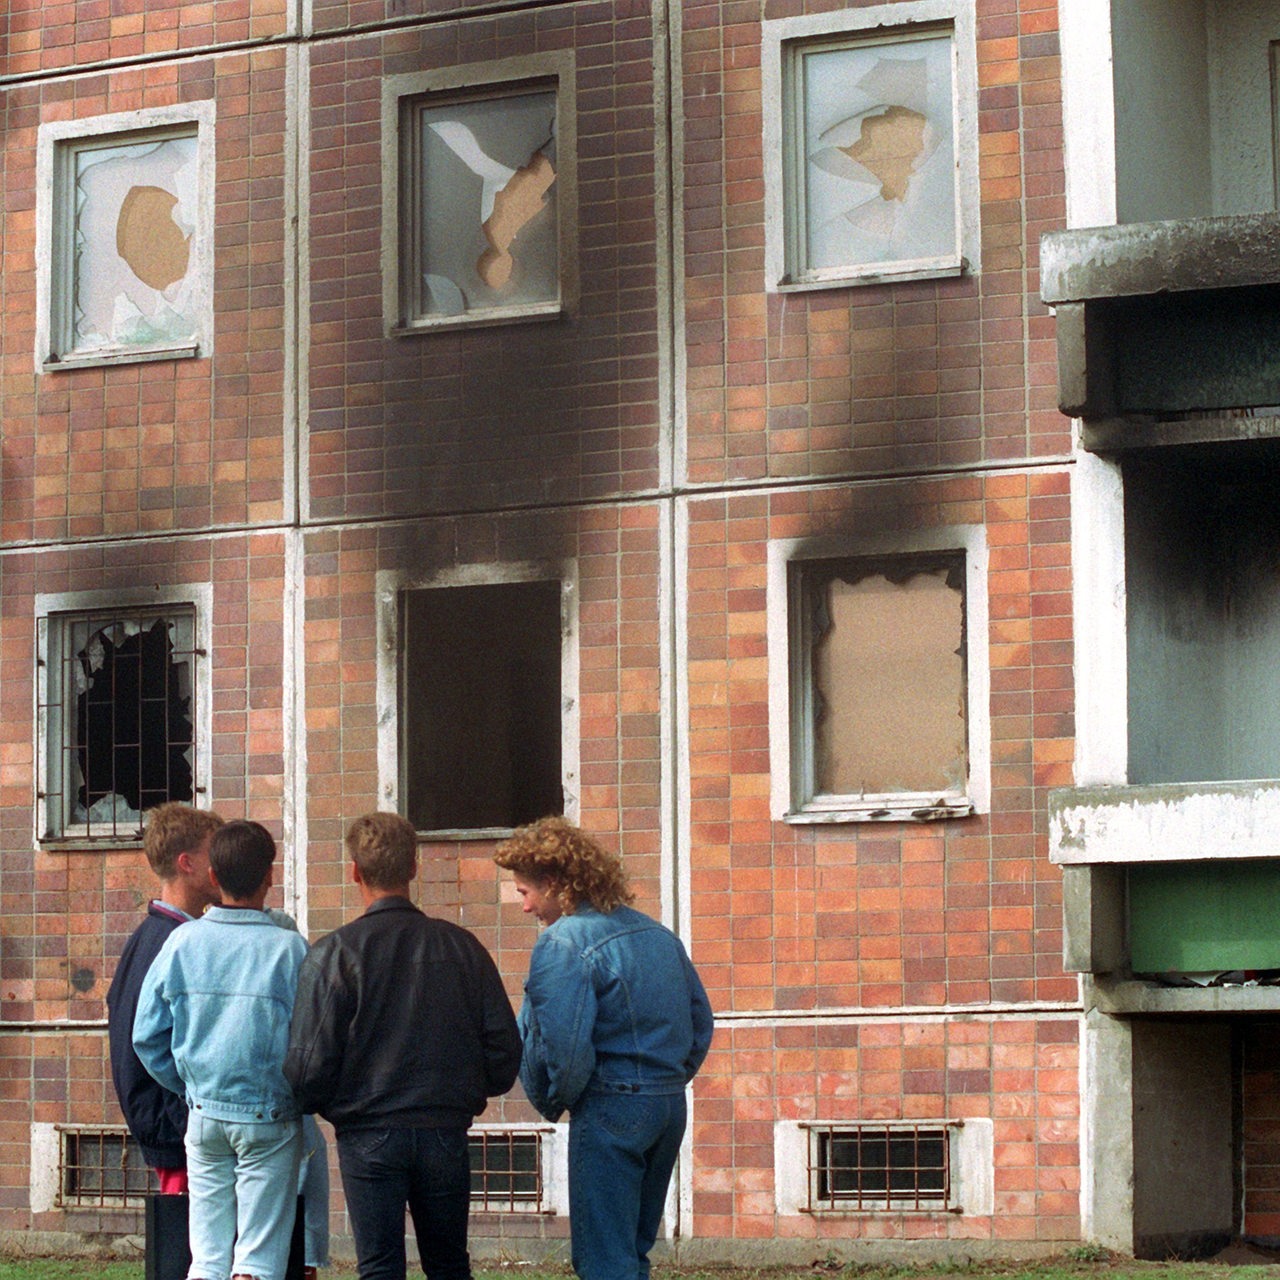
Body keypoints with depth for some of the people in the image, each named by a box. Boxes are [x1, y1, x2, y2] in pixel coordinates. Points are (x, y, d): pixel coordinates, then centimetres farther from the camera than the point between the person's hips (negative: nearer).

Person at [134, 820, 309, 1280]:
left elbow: (146, 1036, 2)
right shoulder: (288, 949, -11)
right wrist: (302, 1096, 8)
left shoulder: (182, 943, -2)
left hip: (204, 1116, 3)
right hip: (270, 1119, -3)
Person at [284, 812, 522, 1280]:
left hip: (369, 1134, -3)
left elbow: (310, 1064, -10)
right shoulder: (462, 947, 3)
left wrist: (315, 1103, 11)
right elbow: (504, 1049, 4)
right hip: (447, 1132, 3)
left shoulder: (335, 953, -8)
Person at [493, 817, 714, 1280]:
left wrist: (553, 1102, -1)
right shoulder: (658, 934, 13)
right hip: (670, 1110, 8)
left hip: (609, 1111, -8)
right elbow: (700, 1021, 17)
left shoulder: (562, 943, -13)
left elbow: (562, 1047, -18)